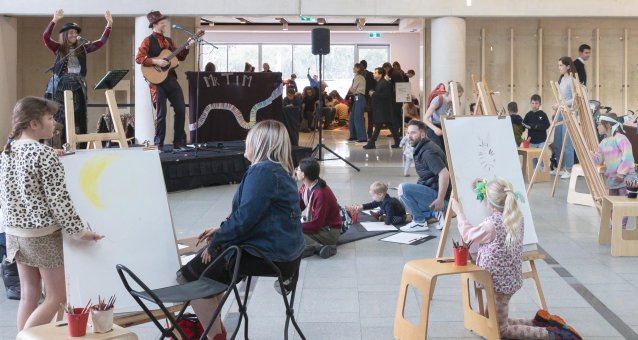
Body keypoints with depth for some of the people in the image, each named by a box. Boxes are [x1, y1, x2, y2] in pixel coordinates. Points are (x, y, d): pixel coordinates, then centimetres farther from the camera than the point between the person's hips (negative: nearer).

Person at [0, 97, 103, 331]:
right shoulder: (45, 154, -16)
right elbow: (58, 199, -16)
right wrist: (78, 231, -11)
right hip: (43, 234, -8)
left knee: (29, 295, 14)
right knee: (57, 296, 3)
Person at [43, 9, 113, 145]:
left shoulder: (82, 48, 11)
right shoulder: (58, 48, 3)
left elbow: (101, 42, 9)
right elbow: (45, 37, -14)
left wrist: (109, 24, -2)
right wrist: (54, 20, -26)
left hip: (77, 87, 3)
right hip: (61, 87, -3)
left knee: (79, 119, 3)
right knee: (61, 119, -1)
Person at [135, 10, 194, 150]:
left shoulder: (169, 40, 16)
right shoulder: (148, 41, -2)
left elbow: (180, 57, 17)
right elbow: (138, 58, -10)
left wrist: (186, 47, 2)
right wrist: (156, 61, -19)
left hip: (171, 78, 6)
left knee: (181, 109, 2)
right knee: (161, 112, -5)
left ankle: (179, 142, 12)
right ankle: (158, 144, 6)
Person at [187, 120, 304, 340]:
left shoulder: (262, 171, -17)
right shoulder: (279, 170, 14)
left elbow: (244, 217, -23)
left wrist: (215, 242, -10)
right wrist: (221, 231, 13)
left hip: (270, 256, -11)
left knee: (193, 273, -4)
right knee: (210, 262, 25)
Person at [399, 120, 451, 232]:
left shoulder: (428, 151, -19)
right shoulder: (421, 149, 12)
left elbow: (444, 174, -29)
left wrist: (440, 199, -27)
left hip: (437, 194, -11)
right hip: (432, 191, 11)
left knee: (403, 188, -23)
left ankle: (419, 222, -9)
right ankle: (435, 213, 8)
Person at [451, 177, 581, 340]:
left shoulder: (491, 224, -25)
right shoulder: (516, 217, -2)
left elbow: (468, 236, -7)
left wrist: (459, 213, 5)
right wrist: (484, 187, 22)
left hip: (498, 282, -9)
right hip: (511, 279, 9)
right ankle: (539, 323, 15)